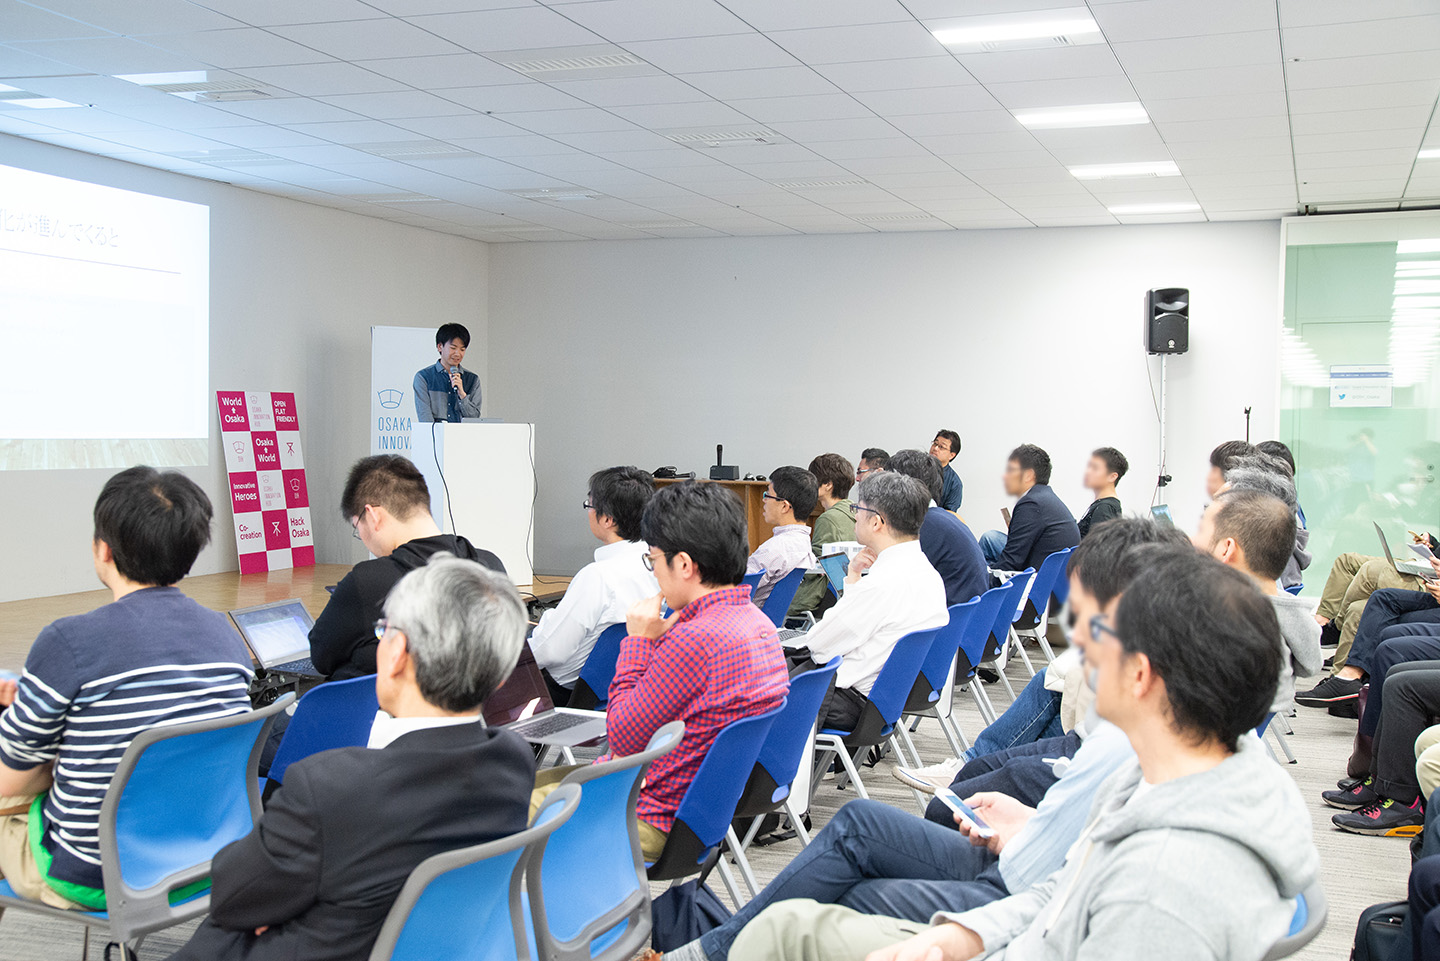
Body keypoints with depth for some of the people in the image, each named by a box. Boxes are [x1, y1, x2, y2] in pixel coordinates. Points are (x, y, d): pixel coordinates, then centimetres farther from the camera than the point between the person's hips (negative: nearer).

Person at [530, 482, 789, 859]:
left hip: (658, 822, -10)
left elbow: (622, 738, -17)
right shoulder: (760, 623, 3)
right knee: (537, 781, 22)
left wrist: (639, 641, -11)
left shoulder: (693, 640, -28)